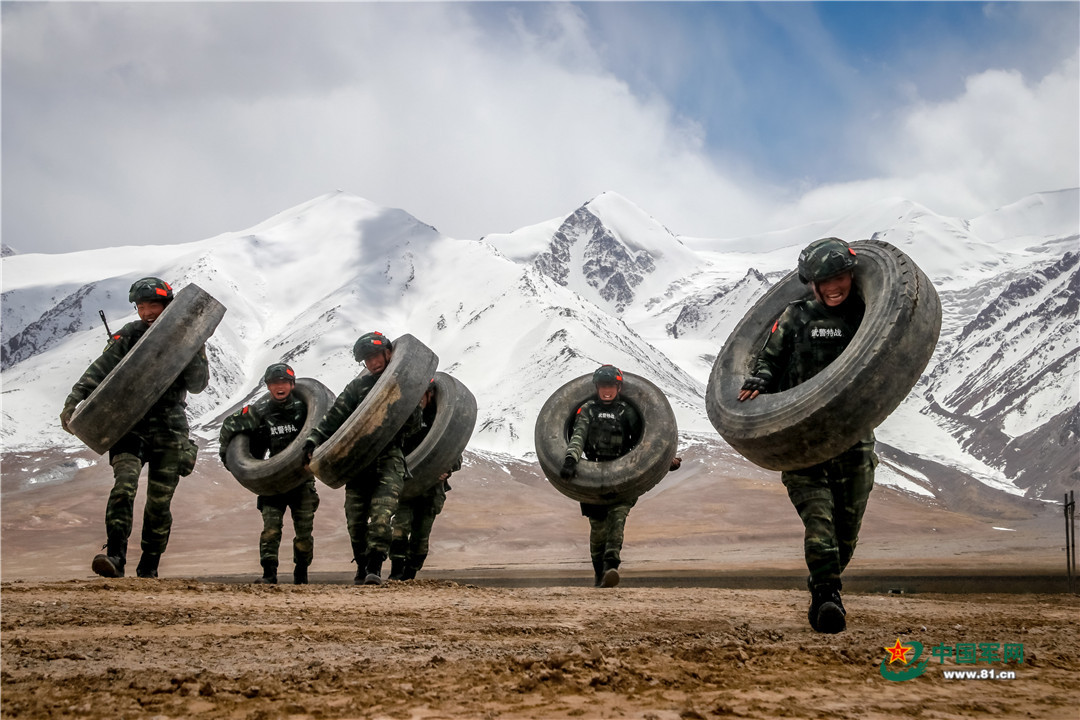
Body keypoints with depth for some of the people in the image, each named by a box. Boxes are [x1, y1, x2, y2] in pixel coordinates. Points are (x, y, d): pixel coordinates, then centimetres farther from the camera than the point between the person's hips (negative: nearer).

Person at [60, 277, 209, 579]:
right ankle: (115, 556, -31)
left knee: (159, 503, 4)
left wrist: (195, 352, -19)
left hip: (169, 429, 1)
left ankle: (148, 569, 18)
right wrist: (73, 402, -20)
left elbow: (197, 385, -5)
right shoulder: (127, 336, 2)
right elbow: (99, 371, -8)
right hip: (130, 423, 0)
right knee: (124, 485, -23)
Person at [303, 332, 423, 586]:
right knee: (355, 519, 2)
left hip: (389, 460, -2)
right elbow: (335, 415, 6)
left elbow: (412, 427, 7)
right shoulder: (358, 386, 11)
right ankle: (362, 567, 15)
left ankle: (375, 568, -18)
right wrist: (314, 438, -5)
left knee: (381, 516, -18)